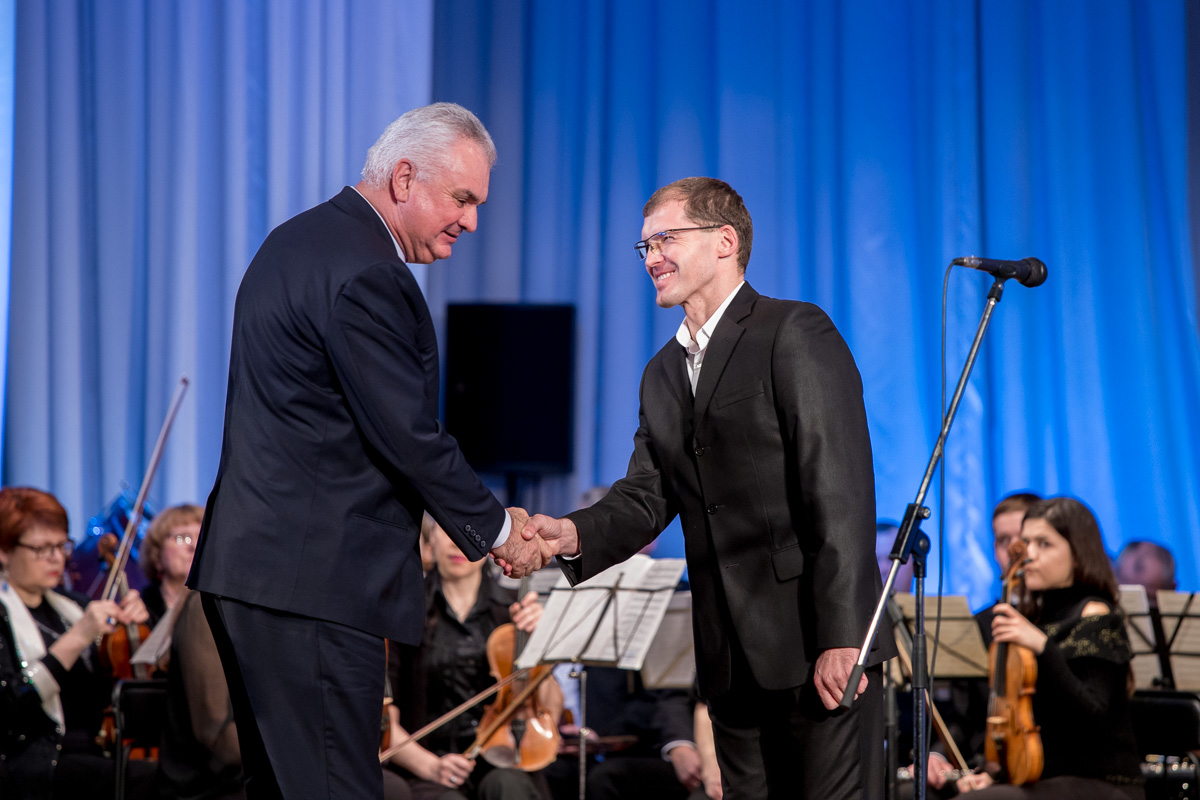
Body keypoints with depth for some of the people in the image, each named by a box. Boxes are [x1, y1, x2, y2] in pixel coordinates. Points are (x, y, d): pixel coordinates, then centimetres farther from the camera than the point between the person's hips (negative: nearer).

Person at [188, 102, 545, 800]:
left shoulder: (299, 240, 17)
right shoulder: (367, 275, -16)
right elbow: (409, 436, -16)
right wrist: (496, 528, -2)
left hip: (247, 561, 11)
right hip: (312, 578, -11)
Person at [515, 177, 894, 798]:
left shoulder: (797, 334, -7)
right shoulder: (662, 375, 20)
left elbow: (840, 493, -14)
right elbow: (646, 496, 12)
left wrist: (841, 636, -20)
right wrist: (574, 533, -10)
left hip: (819, 646, -7)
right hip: (732, 662, 8)